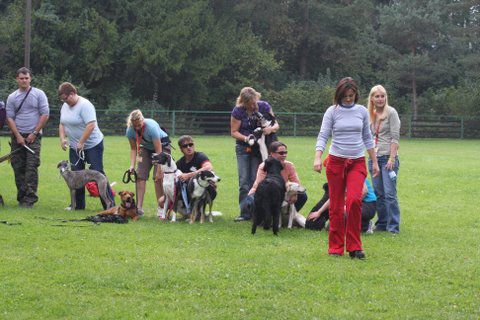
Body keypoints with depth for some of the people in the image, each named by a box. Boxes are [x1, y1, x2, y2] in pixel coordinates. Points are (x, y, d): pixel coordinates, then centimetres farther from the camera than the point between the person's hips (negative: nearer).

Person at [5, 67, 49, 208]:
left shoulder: (39, 94, 2)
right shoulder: (12, 97, 8)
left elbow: (45, 115, -1)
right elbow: (10, 118, 5)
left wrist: (34, 133, -7)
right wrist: (18, 136, -6)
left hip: (33, 136, -3)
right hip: (17, 136, 3)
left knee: (31, 167, -11)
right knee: (18, 167, 3)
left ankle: (30, 198, -13)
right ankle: (21, 197, 11)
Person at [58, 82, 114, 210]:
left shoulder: (84, 105, -19)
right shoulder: (65, 107, 8)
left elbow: (91, 125, -27)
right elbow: (62, 124, 16)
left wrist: (81, 143, -25)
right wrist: (62, 138, -2)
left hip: (92, 145, -8)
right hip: (74, 147, 8)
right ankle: (78, 204, 14)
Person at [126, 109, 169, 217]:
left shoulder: (151, 127, -36)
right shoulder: (130, 130, -20)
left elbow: (158, 150, -33)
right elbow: (133, 149, -6)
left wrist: (159, 171, -34)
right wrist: (132, 165, -19)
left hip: (162, 146, -5)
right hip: (146, 148, 5)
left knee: (158, 178, -17)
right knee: (140, 175, -10)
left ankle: (161, 209, -11)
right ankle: (139, 207, -10)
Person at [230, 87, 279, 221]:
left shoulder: (264, 106, -9)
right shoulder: (238, 111, -12)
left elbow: (276, 124, -2)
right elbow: (234, 132, -7)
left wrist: (271, 128, -26)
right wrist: (245, 138, -26)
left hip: (259, 148, 0)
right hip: (243, 148, 0)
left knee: (256, 180, -3)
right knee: (244, 181, -5)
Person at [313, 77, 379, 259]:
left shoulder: (362, 111, 8)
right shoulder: (332, 111, 1)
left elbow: (367, 138, 16)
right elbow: (323, 136, -6)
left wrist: (374, 162, 15)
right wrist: (318, 157, -20)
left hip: (357, 162, 1)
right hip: (336, 161, -1)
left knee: (354, 200, -18)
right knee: (336, 206, 1)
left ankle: (354, 247, -10)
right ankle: (336, 247, 12)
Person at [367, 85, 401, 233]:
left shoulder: (391, 112, -4)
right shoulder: (371, 115, 13)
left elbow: (395, 137, -10)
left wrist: (392, 159, -16)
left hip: (388, 158, -6)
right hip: (374, 158, 6)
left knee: (390, 193, -9)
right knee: (378, 194, 8)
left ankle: (393, 227, -5)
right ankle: (382, 224, 16)